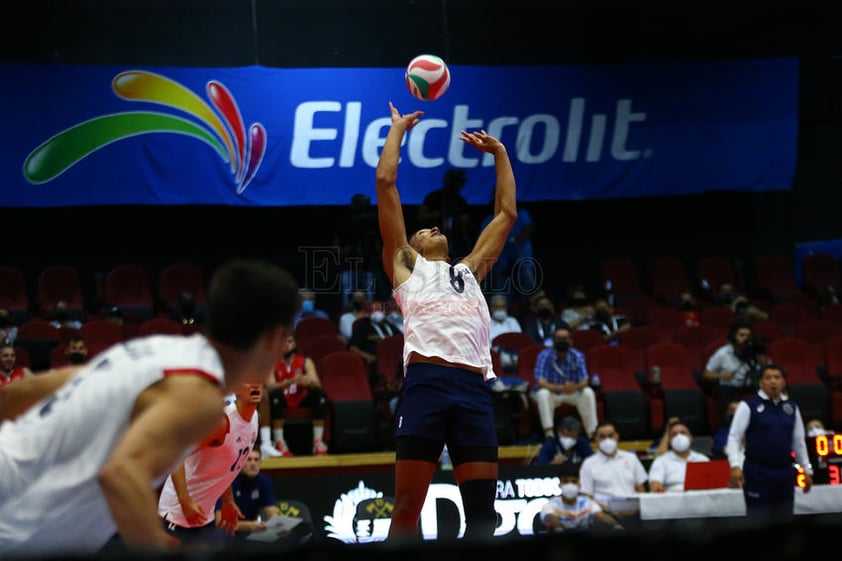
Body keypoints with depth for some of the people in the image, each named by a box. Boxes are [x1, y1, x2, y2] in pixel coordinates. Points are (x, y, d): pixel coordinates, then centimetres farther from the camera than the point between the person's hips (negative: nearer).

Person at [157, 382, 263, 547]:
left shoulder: (253, 418, 3)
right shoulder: (221, 420, -25)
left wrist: (228, 500, 18)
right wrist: (185, 502, -34)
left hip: (206, 514, 9)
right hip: (178, 509, -9)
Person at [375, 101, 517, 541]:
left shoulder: (469, 270, 35)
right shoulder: (405, 264, 25)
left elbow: (507, 213, 39)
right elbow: (385, 182, 22)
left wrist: (499, 152, 43)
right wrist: (398, 129, 31)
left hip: (474, 388, 4)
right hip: (426, 382, -4)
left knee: (482, 510, -3)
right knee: (408, 508, -9)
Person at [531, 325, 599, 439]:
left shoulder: (577, 356, -11)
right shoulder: (544, 356, -18)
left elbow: (584, 382, -17)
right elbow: (541, 383, -27)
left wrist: (575, 387, -43)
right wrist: (561, 388, -45)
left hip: (571, 393, 2)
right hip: (551, 392, -2)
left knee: (588, 392, -26)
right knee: (543, 393, -35)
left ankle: (592, 433, -22)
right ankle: (549, 433, -37)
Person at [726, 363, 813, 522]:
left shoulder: (791, 408, 10)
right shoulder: (748, 405, -5)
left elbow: (798, 441, 18)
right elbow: (734, 437, -7)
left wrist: (807, 470, 18)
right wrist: (735, 466, -19)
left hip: (785, 473, 5)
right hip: (757, 473, -5)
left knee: (784, 520, 10)